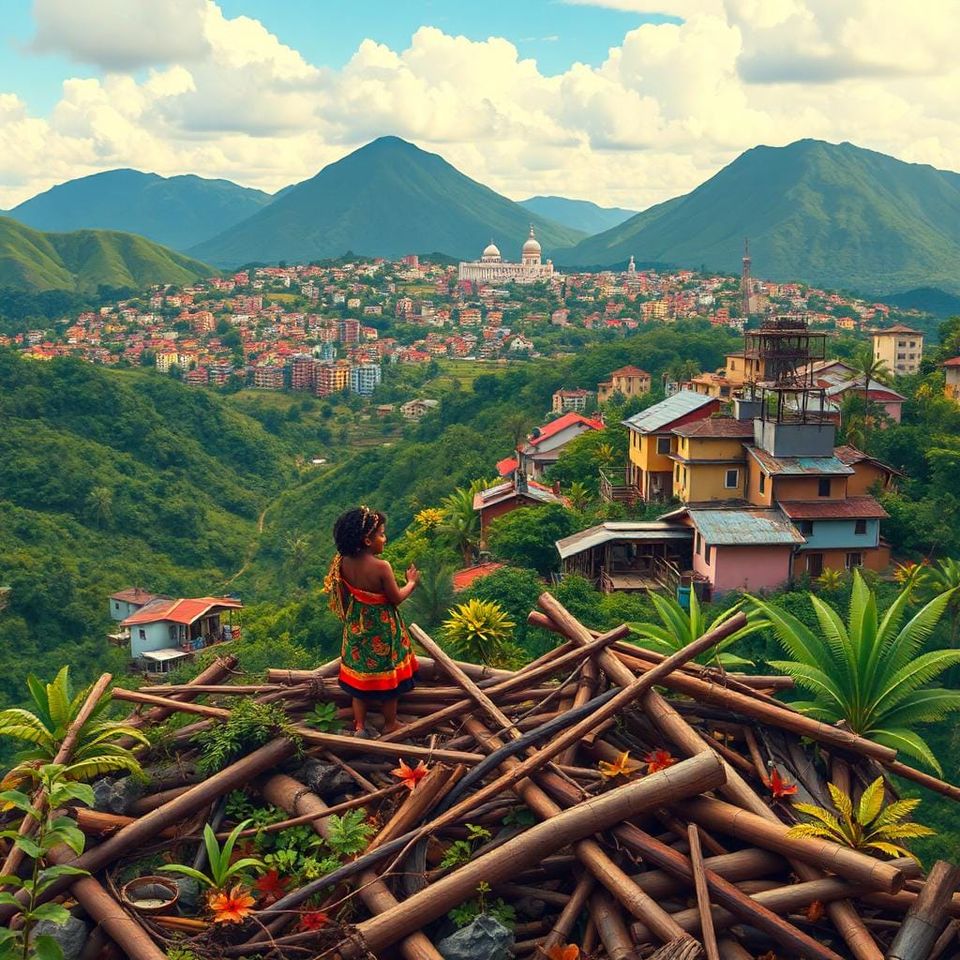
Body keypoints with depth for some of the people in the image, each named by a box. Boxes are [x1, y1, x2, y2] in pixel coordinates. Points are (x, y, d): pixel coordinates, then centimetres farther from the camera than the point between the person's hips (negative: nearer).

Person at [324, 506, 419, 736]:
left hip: (357, 627, 5)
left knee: (360, 674, 18)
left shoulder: (344, 563, -10)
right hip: (382, 628, -5)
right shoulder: (381, 567, -28)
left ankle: (360, 726, 25)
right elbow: (397, 598, -16)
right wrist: (412, 582, 1)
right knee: (388, 675, 14)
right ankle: (390, 724, 28)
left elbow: (344, 594, 2)